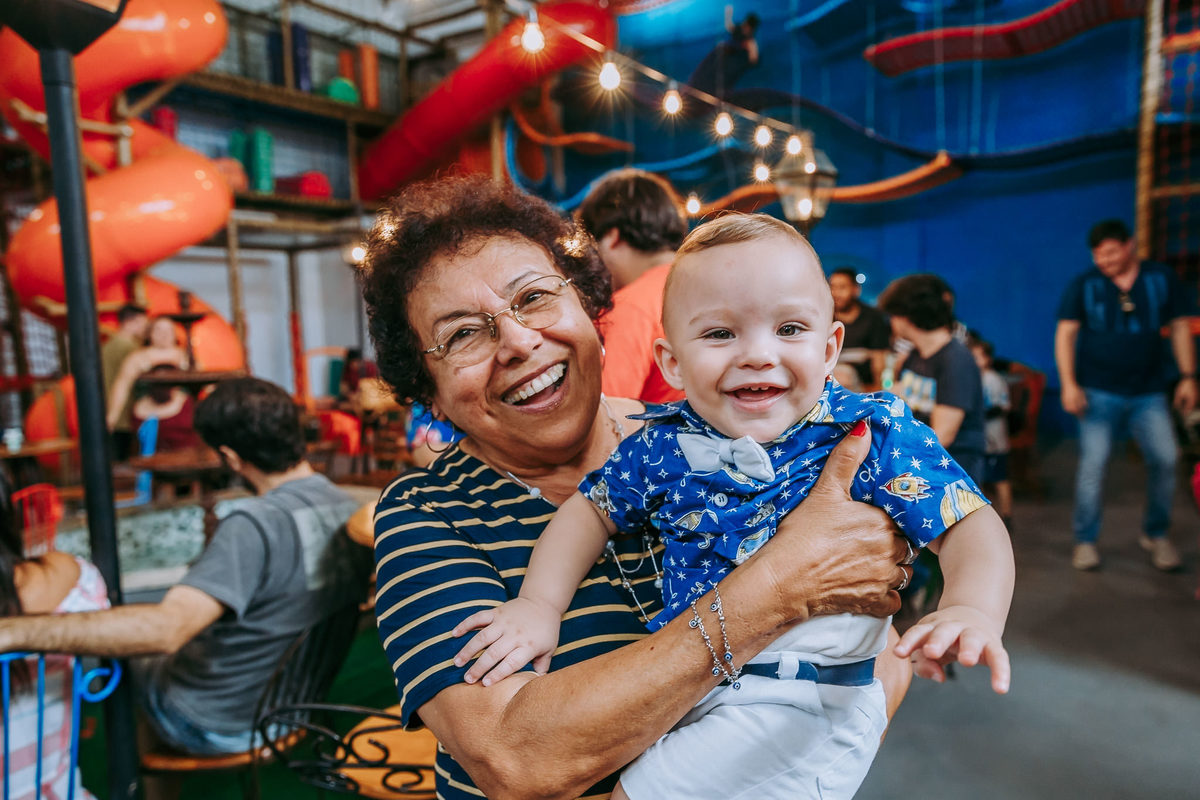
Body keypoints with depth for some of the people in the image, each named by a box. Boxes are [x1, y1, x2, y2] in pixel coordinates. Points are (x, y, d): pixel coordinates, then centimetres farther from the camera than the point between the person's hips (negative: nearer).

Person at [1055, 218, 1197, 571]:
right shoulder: (1083, 286, 0)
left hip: (1149, 393, 2)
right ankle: (1085, 540, 5)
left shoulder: (1162, 279, 5)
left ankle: (1155, 534, 18)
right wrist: (1069, 383, -11)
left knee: (1165, 459, -3)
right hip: (1100, 392, -2)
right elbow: (1065, 333, -2)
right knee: (1093, 463, -7)